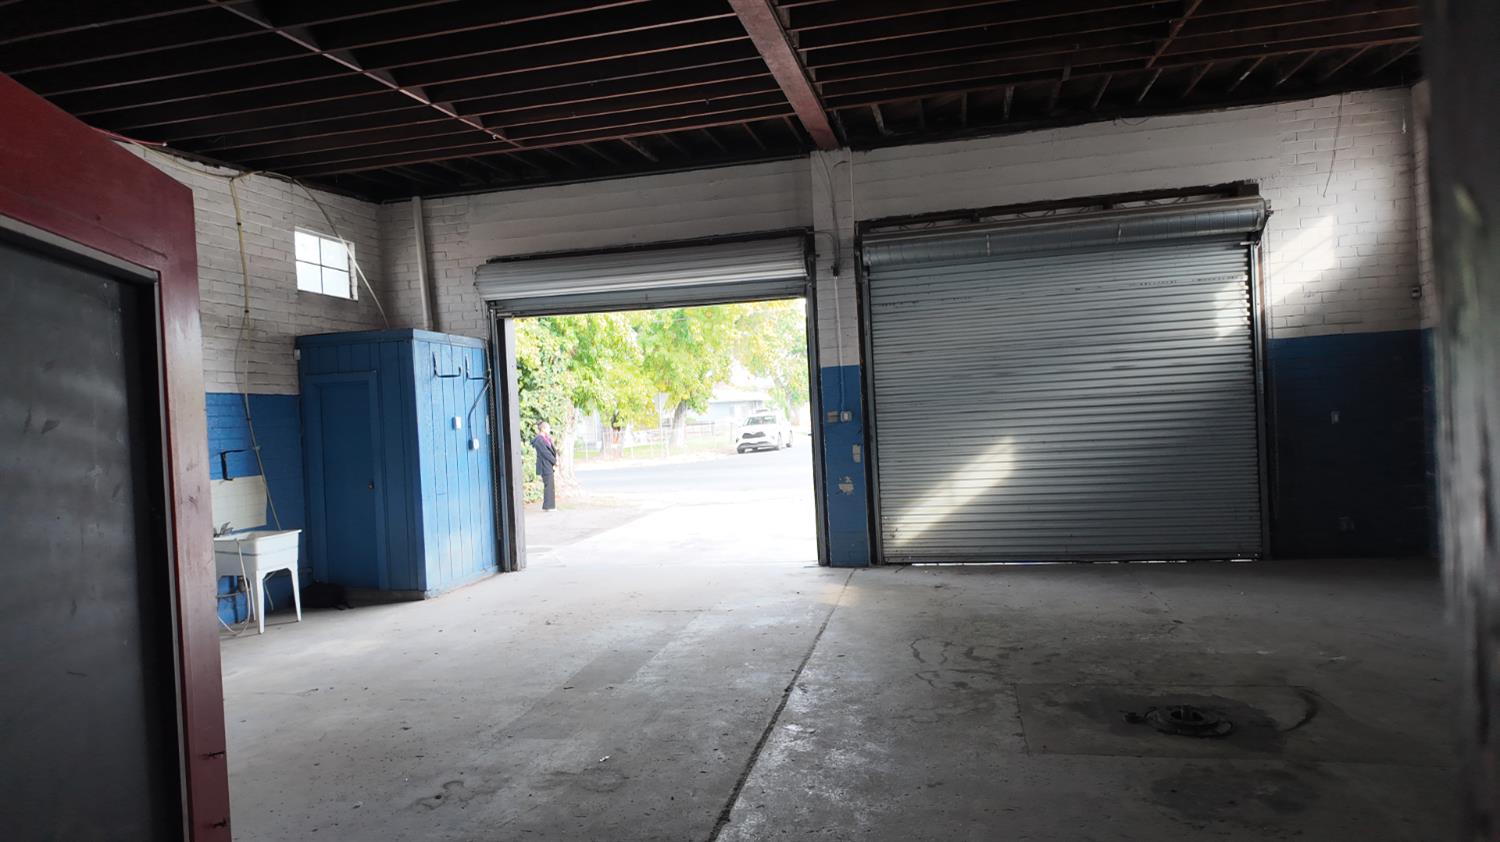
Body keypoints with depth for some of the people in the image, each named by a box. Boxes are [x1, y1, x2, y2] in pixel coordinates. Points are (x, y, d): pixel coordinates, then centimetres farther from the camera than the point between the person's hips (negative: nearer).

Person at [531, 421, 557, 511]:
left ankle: (550, 506, 19)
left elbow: (553, 451, 16)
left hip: (549, 466, 10)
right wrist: (555, 461, -8)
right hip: (545, 466, -10)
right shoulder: (539, 440, -15)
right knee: (548, 486, -7)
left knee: (551, 486, 13)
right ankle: (547, 506, -2)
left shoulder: (546, 439, 16)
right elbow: (546, 453, -17)